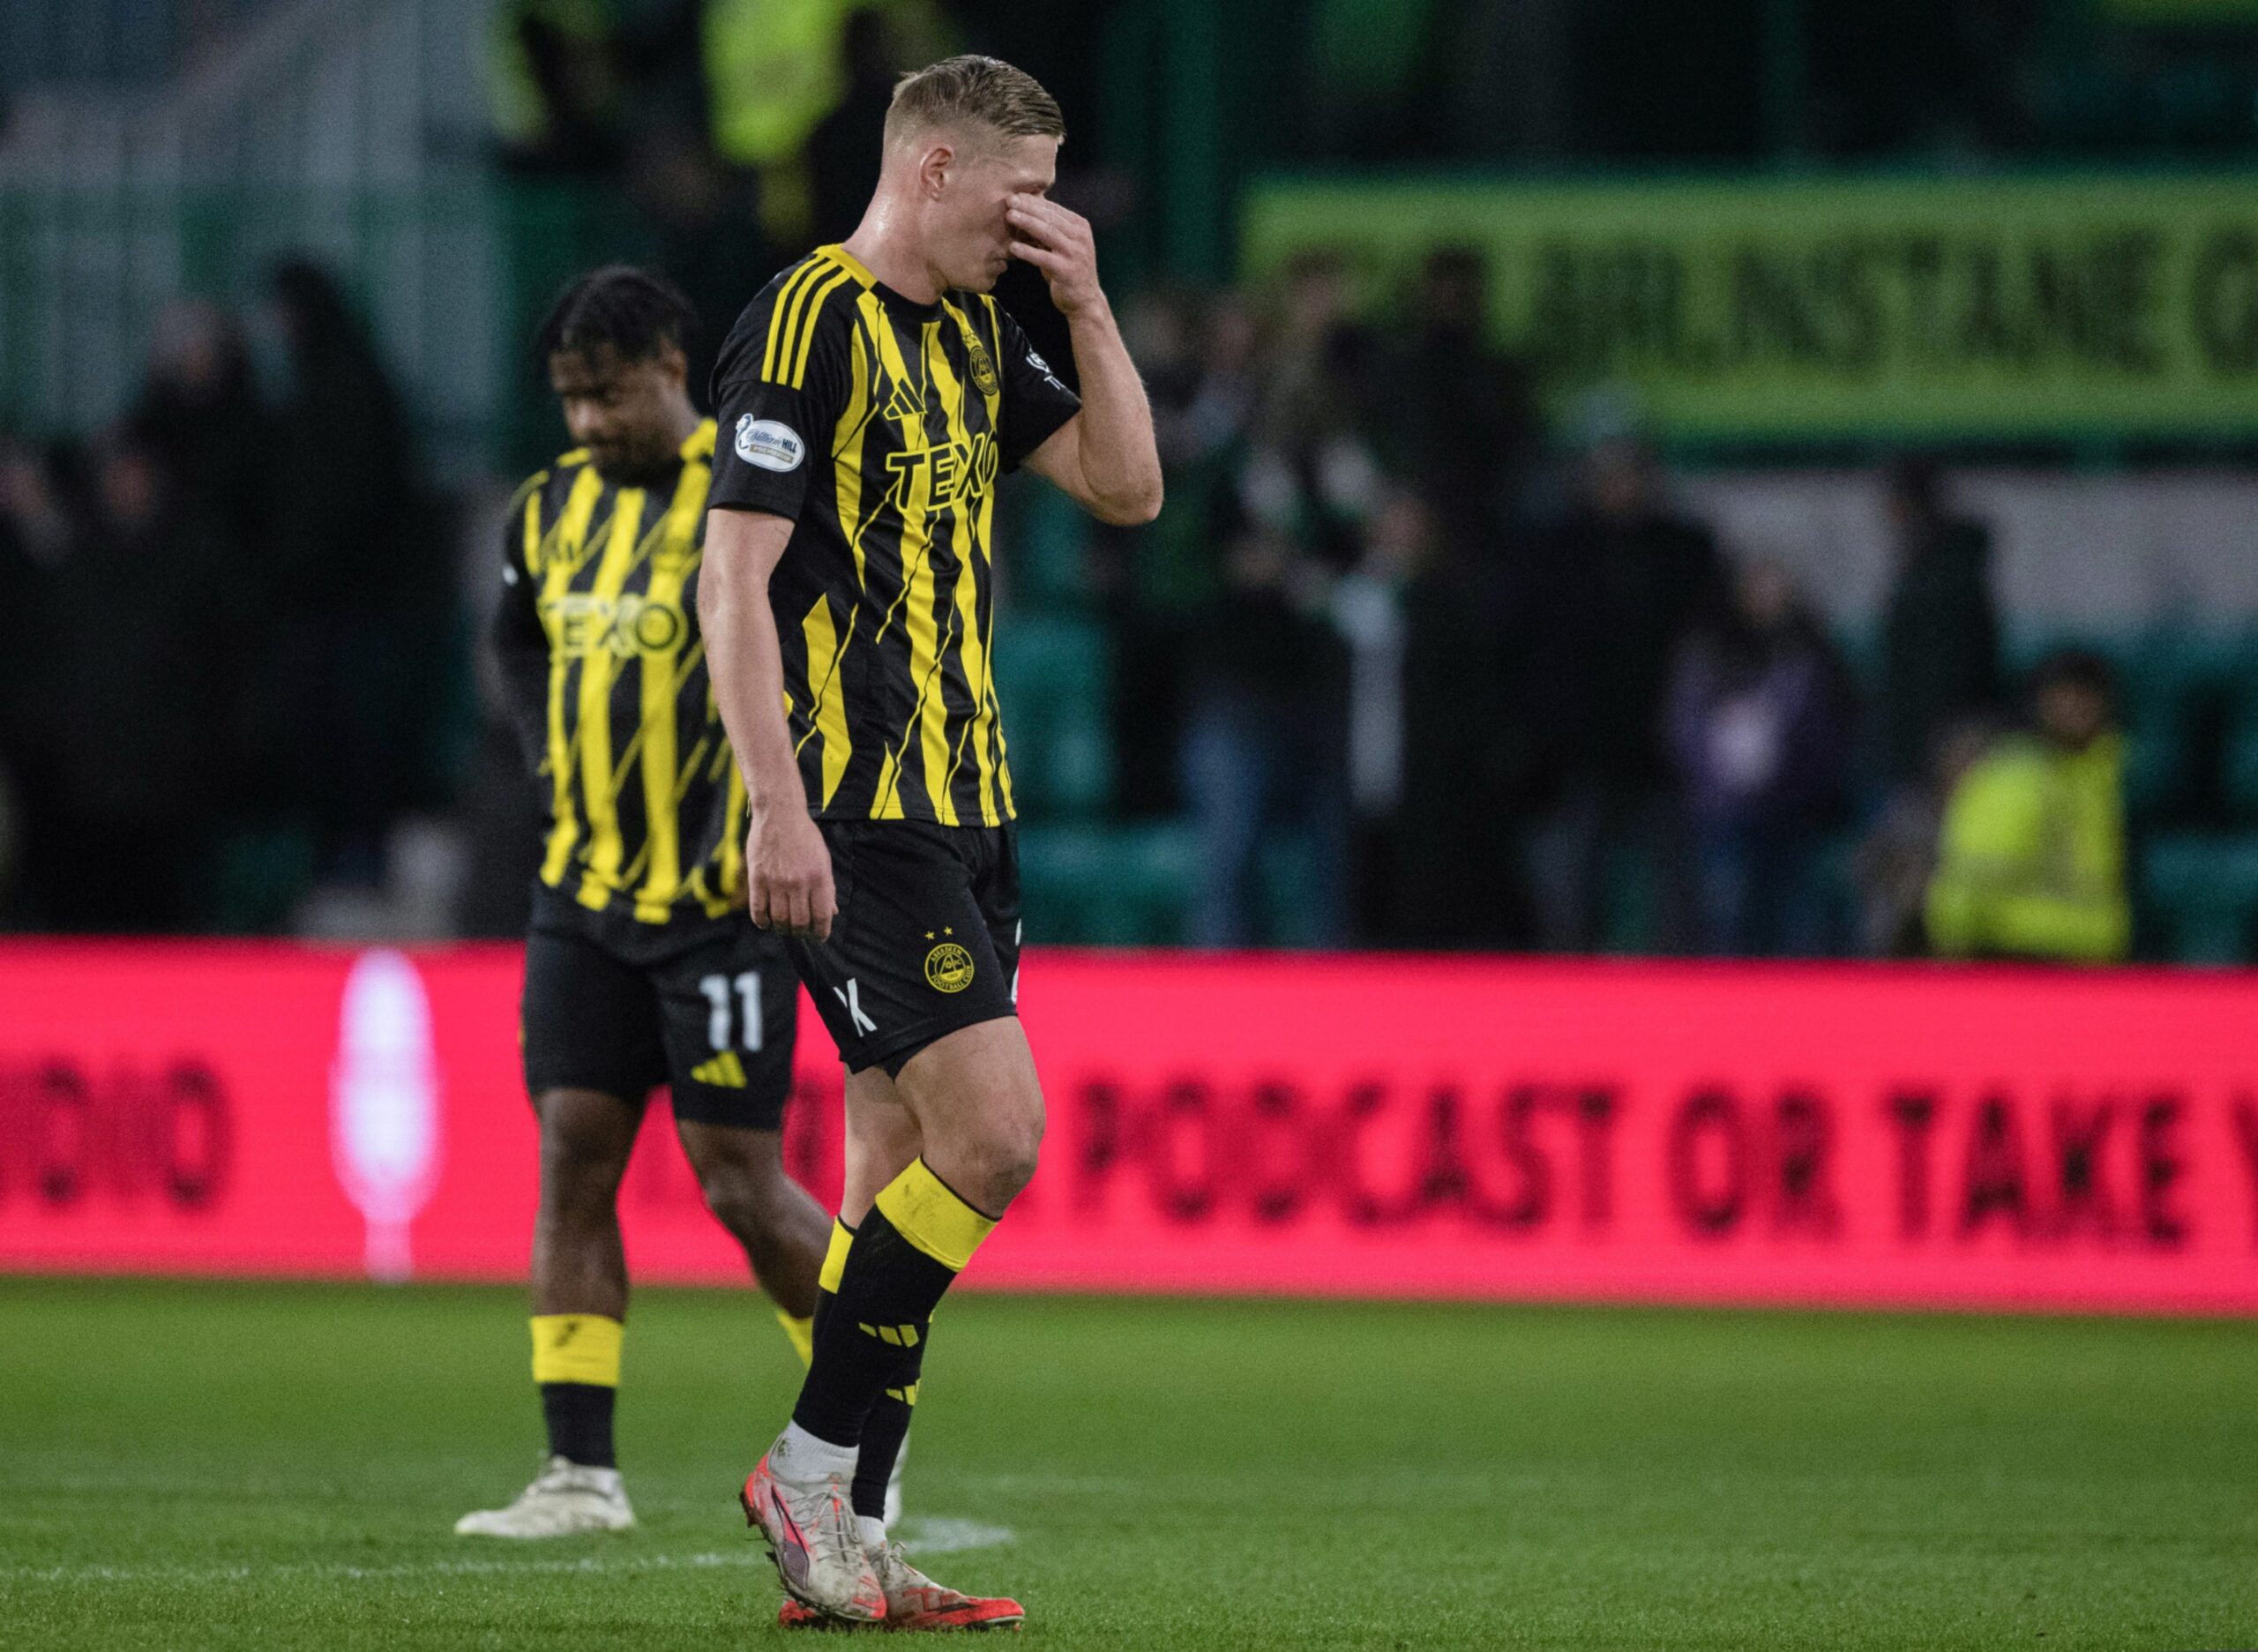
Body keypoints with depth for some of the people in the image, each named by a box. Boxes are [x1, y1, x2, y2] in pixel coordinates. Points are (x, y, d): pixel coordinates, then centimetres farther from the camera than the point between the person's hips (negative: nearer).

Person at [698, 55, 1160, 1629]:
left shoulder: (977, 333, 16)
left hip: (964, 806, 9)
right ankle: (810, 1468, -4)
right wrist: (778, 805, -21)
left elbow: (1127, 486, 17)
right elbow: (735, 574, -15)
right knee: (992, 1140, -16)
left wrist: (1087, 303, 5)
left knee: (908, 1169, 7)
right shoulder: (808, 322, -11)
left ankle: (843, 1549, 9)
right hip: (858, 817, -9)